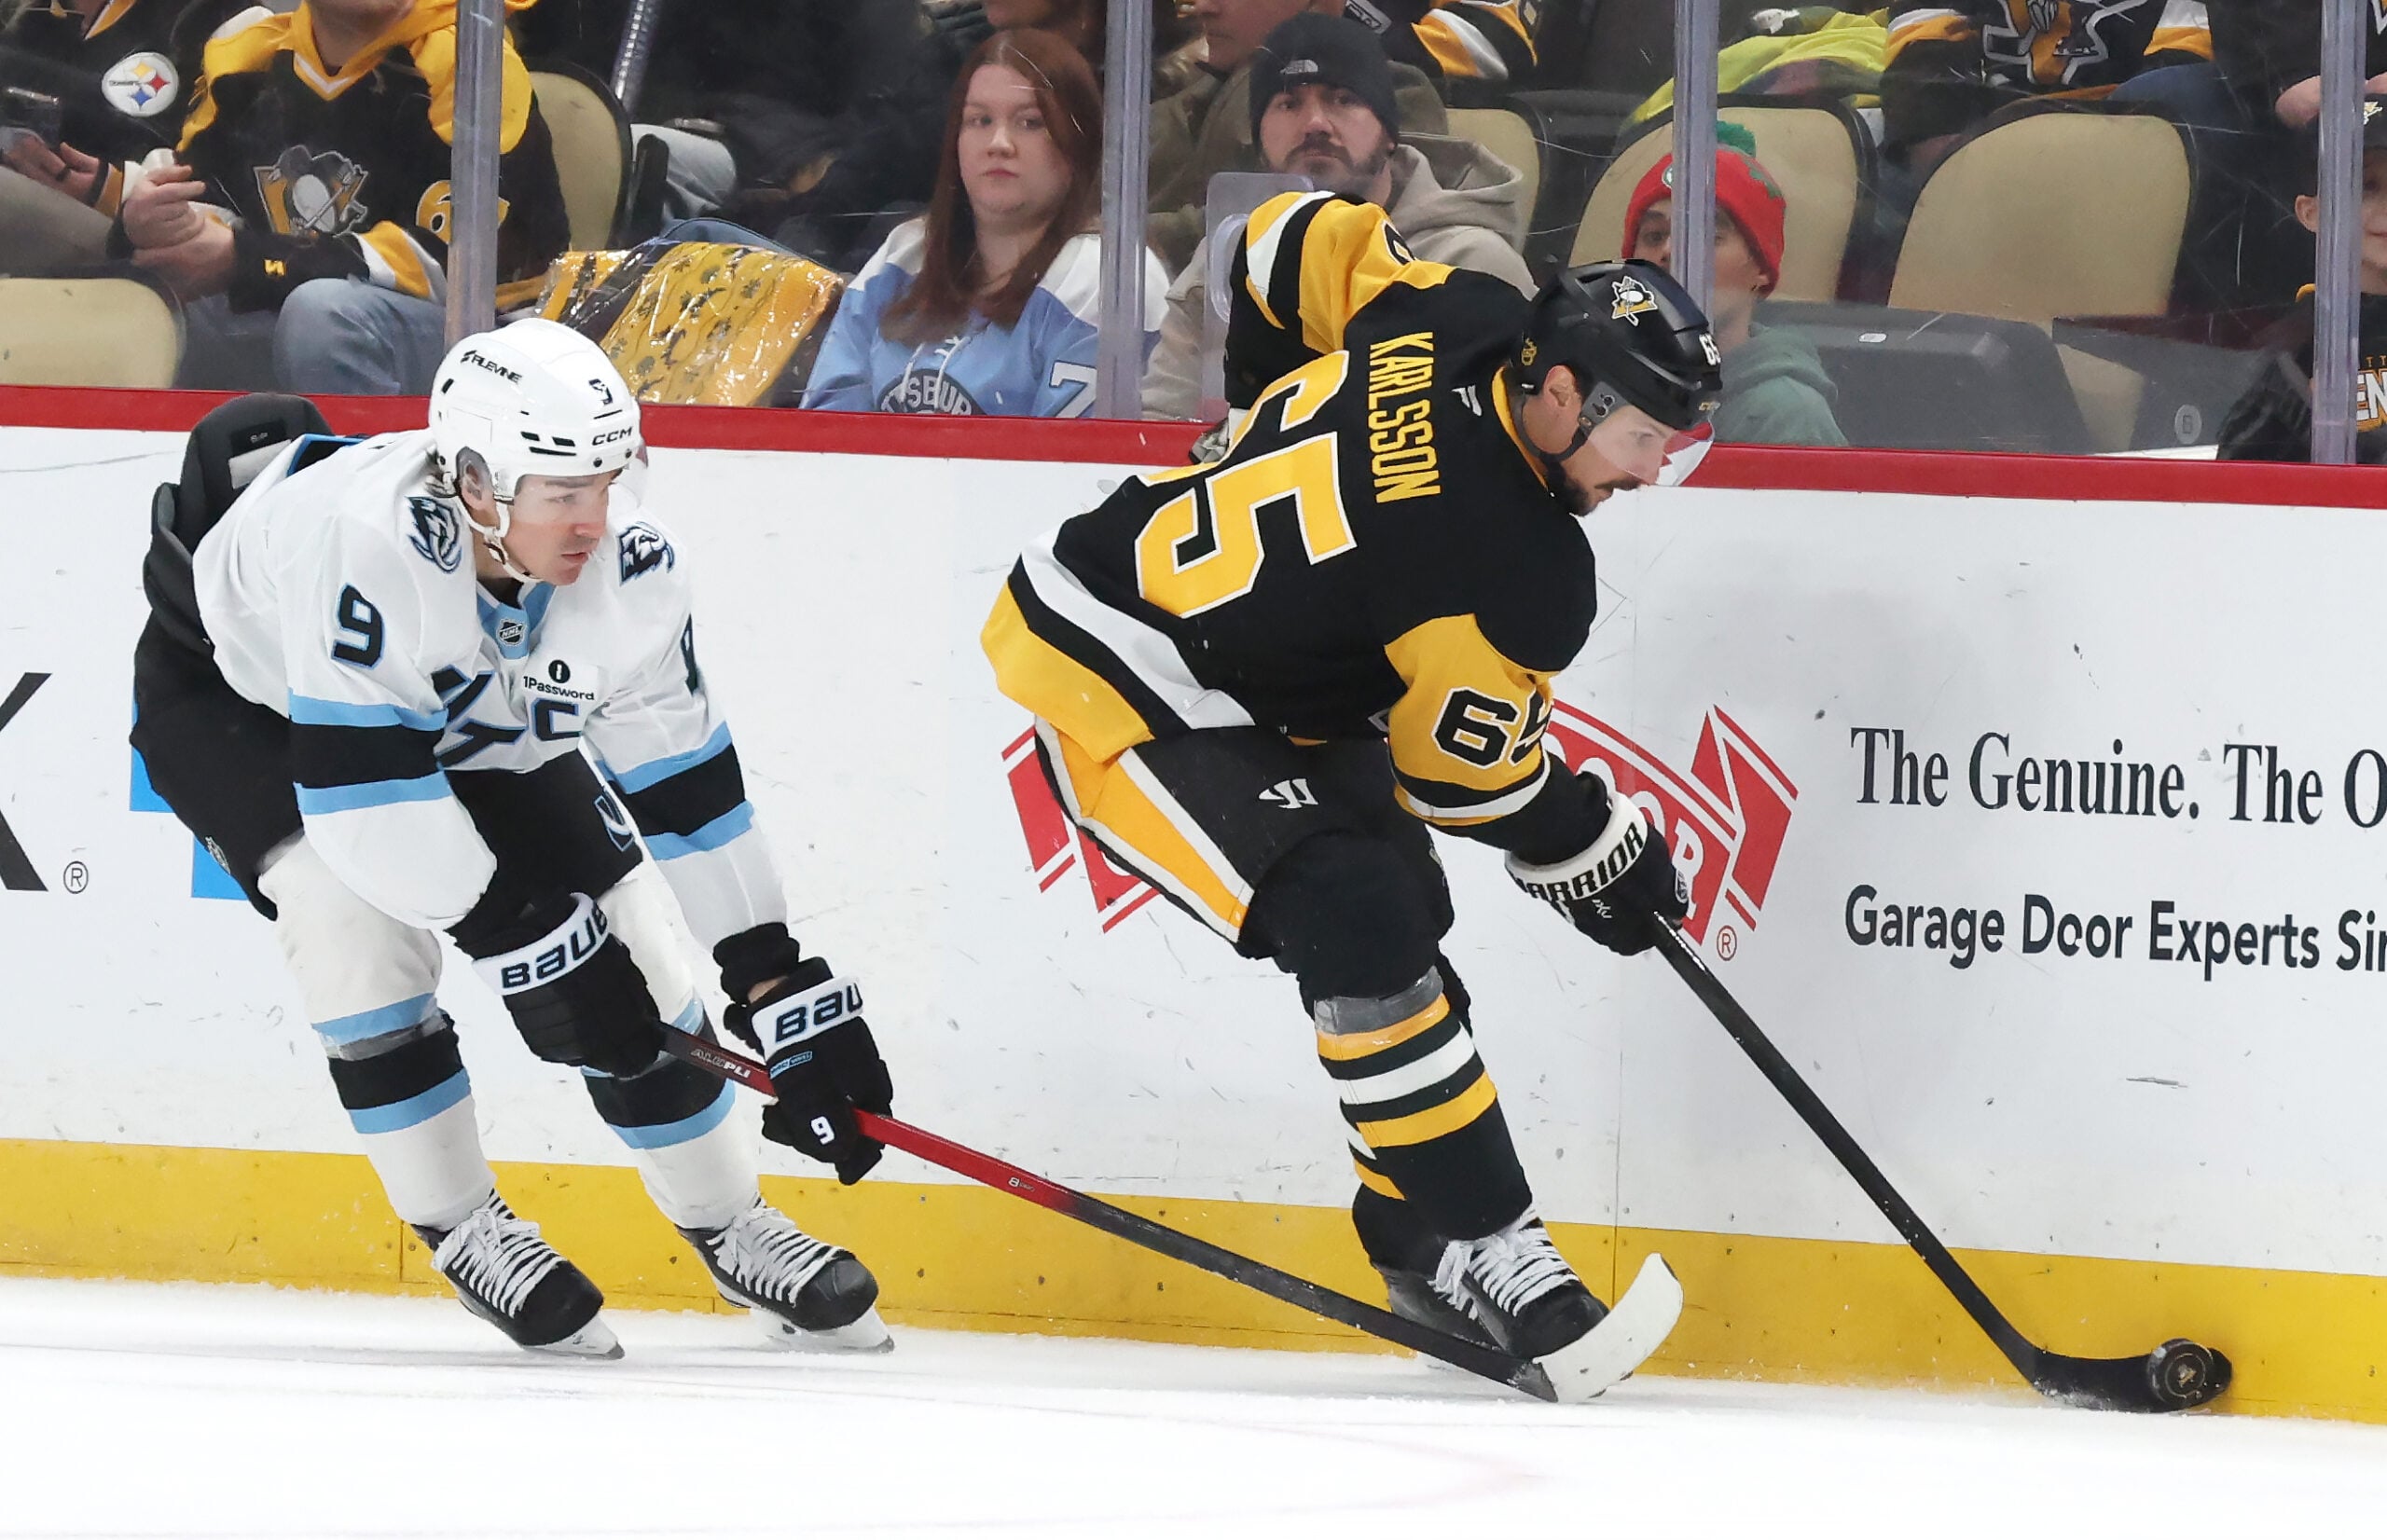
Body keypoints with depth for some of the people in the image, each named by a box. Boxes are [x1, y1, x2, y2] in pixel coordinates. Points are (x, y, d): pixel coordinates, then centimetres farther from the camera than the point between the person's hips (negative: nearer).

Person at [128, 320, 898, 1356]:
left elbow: (687, 783, -16)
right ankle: (460, 1229, -10)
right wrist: (517, 937, -36)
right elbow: (361, 786, -42)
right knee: (360, 913, -29)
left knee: (626, 950, -4)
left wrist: (783, 990, -17)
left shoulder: (625, 564, -25)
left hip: (474, 724, 5)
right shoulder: (366, 540, -44)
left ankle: (731, 1231, 16)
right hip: (231, 695, -5)